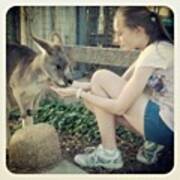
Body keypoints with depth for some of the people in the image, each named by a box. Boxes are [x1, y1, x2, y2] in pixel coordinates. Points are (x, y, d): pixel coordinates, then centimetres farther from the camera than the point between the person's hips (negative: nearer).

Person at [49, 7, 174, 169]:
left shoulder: (154, 53, -19)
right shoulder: (152, 49, 10)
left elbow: (119, 107, -19)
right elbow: (121, 85, 13)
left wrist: (79, 93, -9)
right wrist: (78, 85, 6)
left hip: (167, 126, -9)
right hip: (163, 121, 9)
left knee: (100, 77, -10)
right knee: (94, 97, 7)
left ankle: (109, 154, -1)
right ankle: (152, 143, 9)